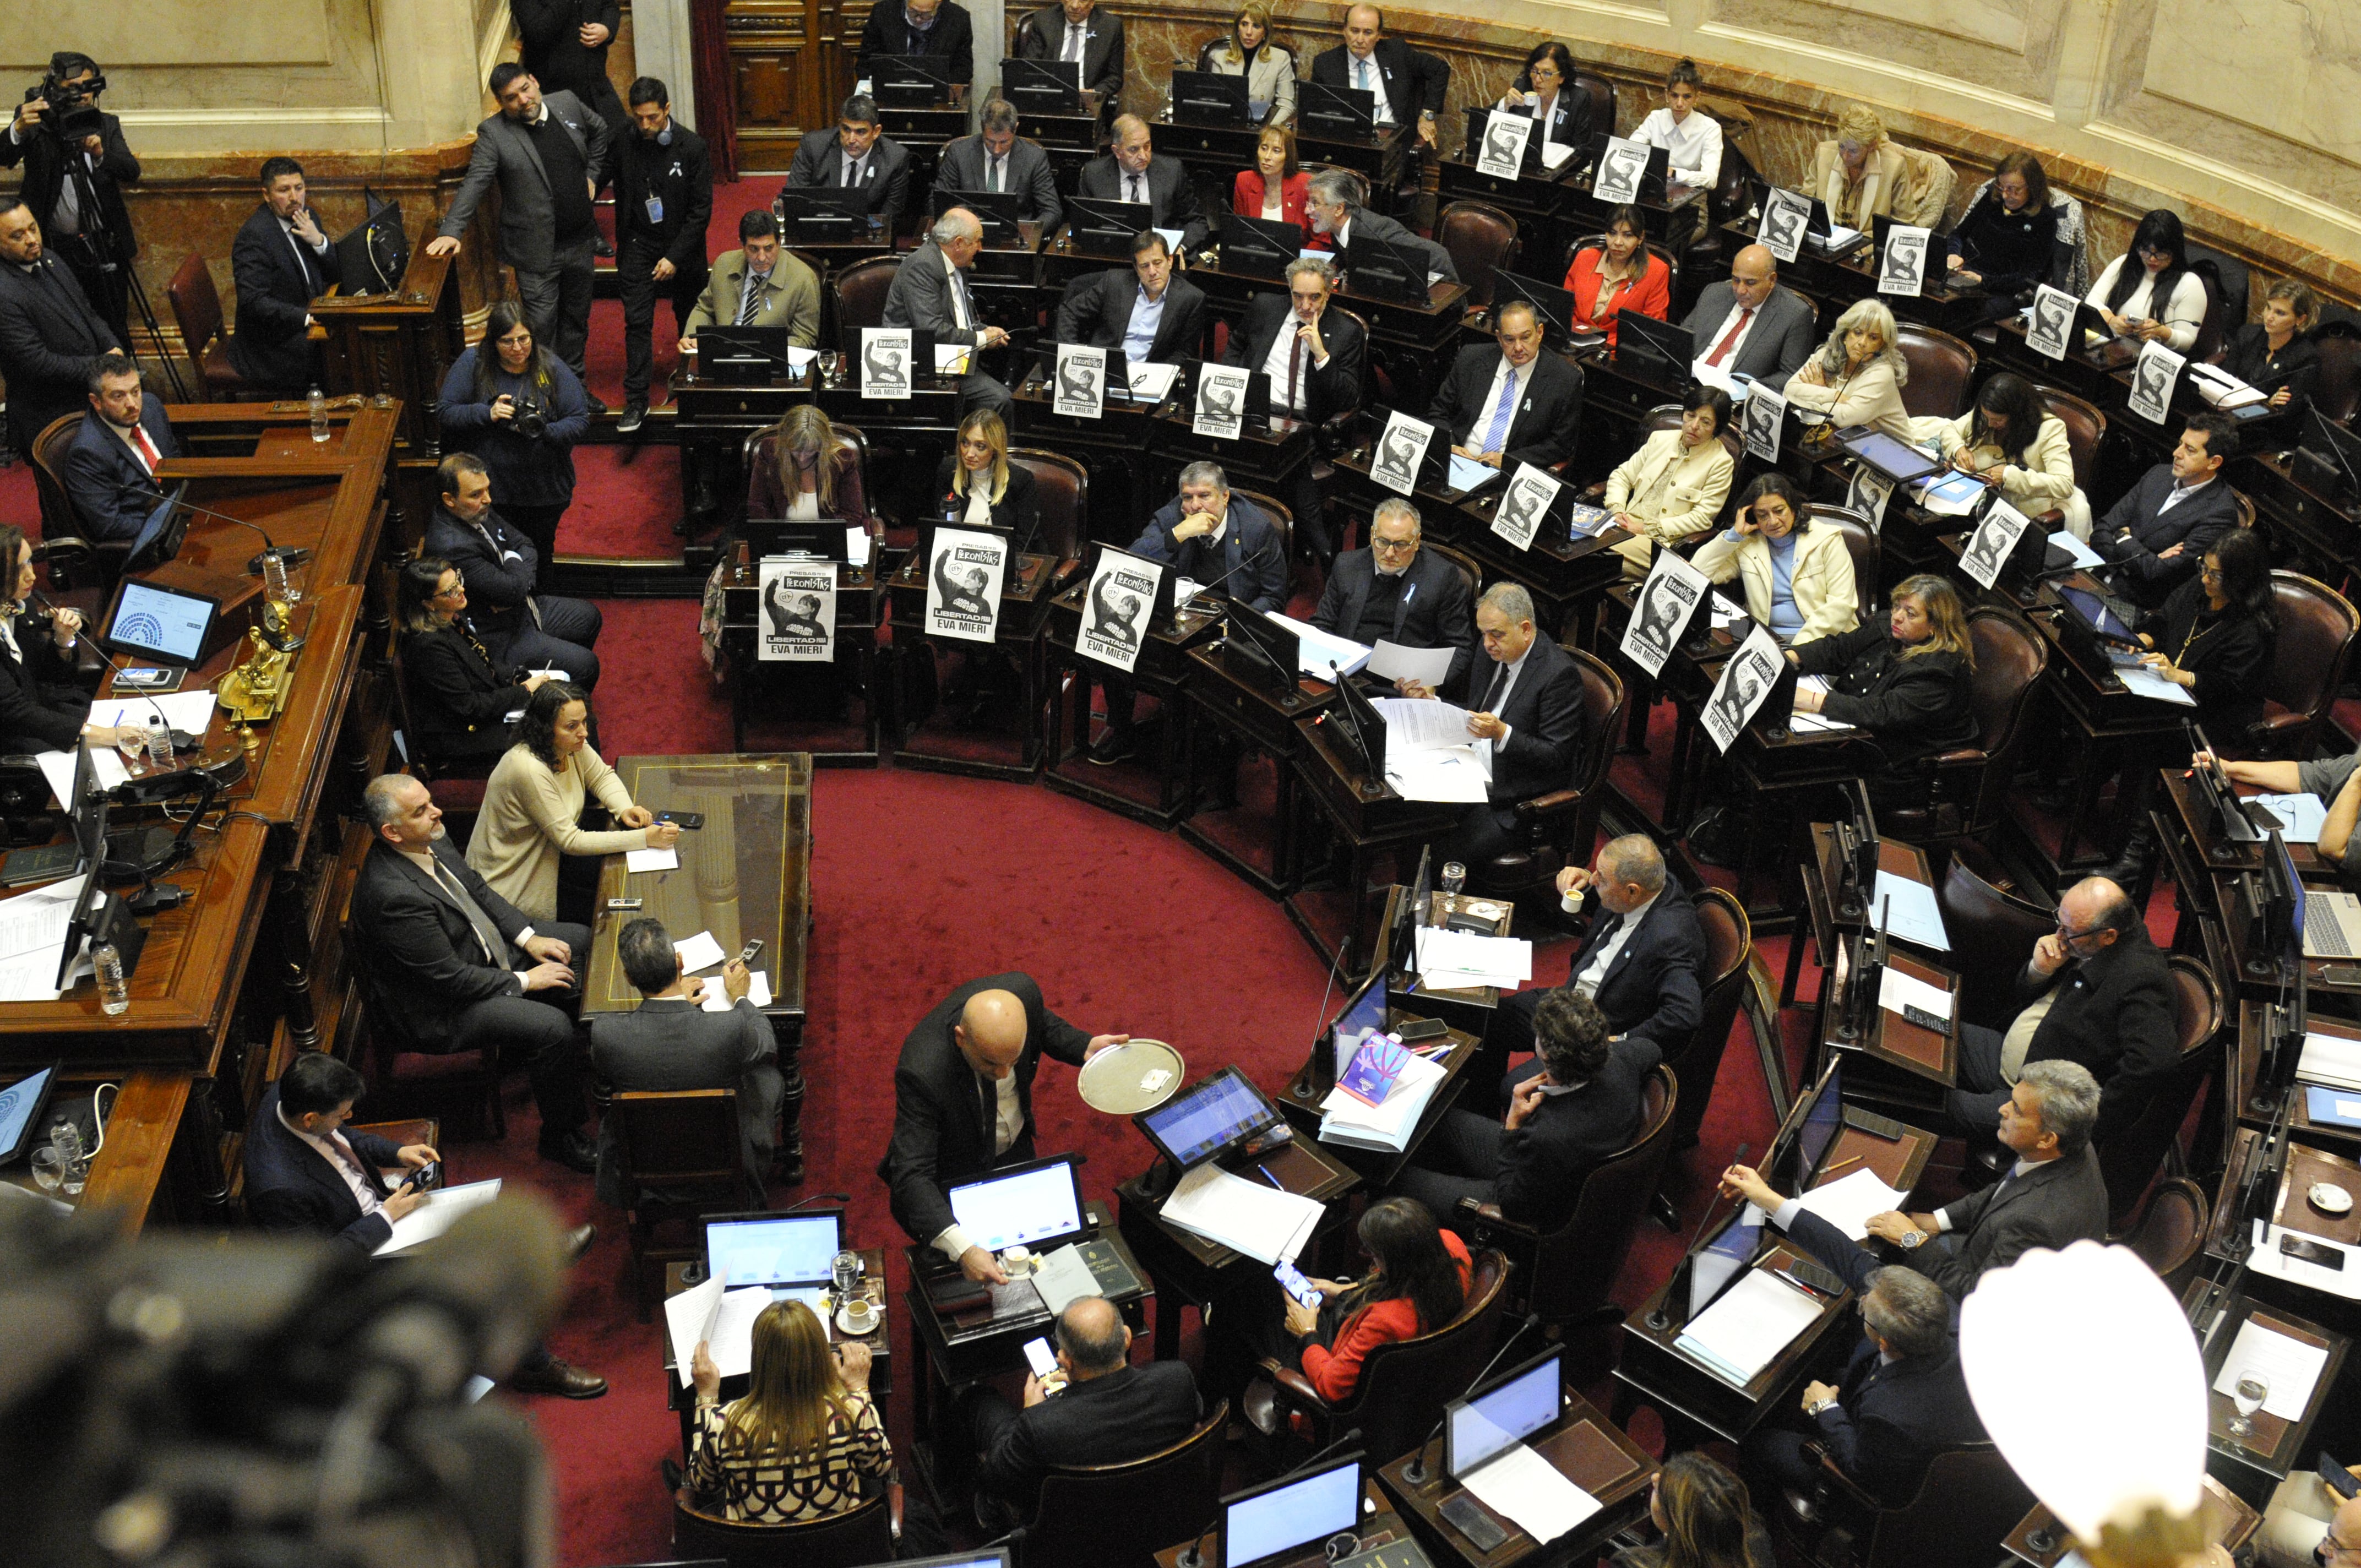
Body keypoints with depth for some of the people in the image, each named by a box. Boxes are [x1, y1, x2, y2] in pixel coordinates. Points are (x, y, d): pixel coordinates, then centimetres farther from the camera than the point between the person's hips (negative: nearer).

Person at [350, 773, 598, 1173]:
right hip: (441, 1011, -10)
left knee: (583, 940, 12)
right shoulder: (392, 895, -35)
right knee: (553, 1027, -26)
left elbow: (477, 888, 10)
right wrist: (524, 981, -18)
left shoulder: (430, 840, -8)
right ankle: (559, 1137, -3)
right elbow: (449, 978, -28)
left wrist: (528, 937, -1)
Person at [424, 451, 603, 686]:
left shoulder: (479, 512, -3)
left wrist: (520, 585, -14)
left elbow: (526, 546, 6)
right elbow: (513, 590, -30)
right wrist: (514, 561, -8)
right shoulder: (452, 547, -32)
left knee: (590, 617, 21)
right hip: (498, 638, -10)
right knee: (585, 666, -13)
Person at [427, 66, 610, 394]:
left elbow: (600, 131, 20)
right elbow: (473, 185, -19)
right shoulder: (493, 133, -13)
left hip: (579, 242, 5)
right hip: (537, 251, -5)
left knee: (576, 318, 19)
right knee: (542, 327, -1)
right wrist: (451, 231, -31)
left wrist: (591, 174, 12)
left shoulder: (568, 104, 0)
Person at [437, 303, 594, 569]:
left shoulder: (552, 367, -6)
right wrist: (488, 413, -21)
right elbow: (446, 414, -6)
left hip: (544, 492, 1)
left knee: (539, 552, 19)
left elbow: (580, 421, -6)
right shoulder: (473, 363, -6)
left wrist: (543, 432, -24)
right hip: (487, 486, -1)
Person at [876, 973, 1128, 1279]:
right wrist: (962, 1249, -57)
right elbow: (912, 1176, -45)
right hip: (955, 1174, -5)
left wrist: (1085, 1047, -21)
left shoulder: (1022, 991, -31)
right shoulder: (922, 1073, -45)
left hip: (1017, 1149, 5)